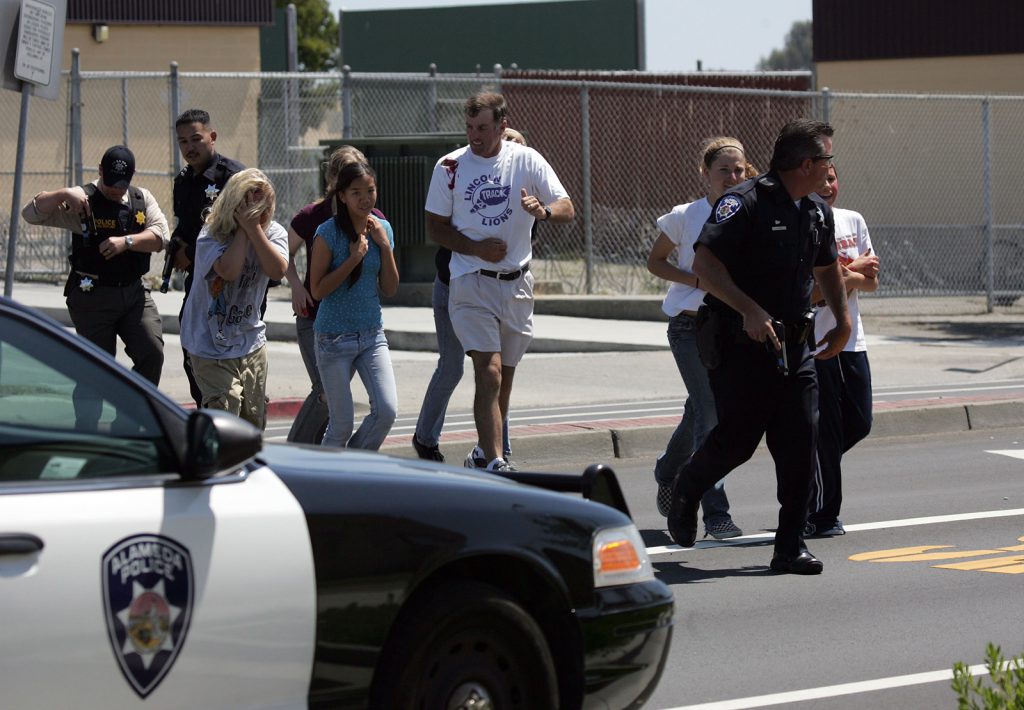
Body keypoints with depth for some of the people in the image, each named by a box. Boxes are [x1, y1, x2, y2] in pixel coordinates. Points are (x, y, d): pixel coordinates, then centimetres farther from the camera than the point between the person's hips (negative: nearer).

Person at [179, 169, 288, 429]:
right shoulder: (211, 236, -13)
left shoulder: (273, 233, -1)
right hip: (212, 344, -5)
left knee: (254, 424, 11)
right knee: (226, 411, -20)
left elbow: (277, 270, -20)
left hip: (251, 341, 5)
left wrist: (254, 227, -22)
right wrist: (242, 229, -22)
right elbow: (228, 270, -31)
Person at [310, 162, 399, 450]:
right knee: (342, 423, -1)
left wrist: (385, 246, -7)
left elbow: (390, 289, 4)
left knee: (387, 410, -9)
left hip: (372, 334, 4)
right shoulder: (329, 233, -11)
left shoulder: (382, 229, 3)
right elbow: (318, 290, -13)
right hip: (334, 337, -4)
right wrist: (354, 258, -18)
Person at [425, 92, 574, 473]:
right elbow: (435, 226, 3)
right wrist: (475, 248, -14)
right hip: (471, 285, -3)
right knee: (489, 372, -17)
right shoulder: (450, 166, -2)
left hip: (517, 284, 3)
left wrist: (544, 210, -28)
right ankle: (494, 464, -20)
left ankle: (485, 451, 32)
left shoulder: (526, 160, 0)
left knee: (505, 376, 13)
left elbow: (567, 210, -4)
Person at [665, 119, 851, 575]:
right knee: (738, 437, -4)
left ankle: (790, 547, 1)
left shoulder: (816, 214, 12)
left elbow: (826, 268, 31)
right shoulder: (745, 203, -13)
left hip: (792, 345, 7)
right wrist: (749, 311, -29)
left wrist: (843, 321, 25)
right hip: (739, 344, -7)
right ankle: (685, 492, 28)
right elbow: (704, 263, -21)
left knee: (799, 444, -3)